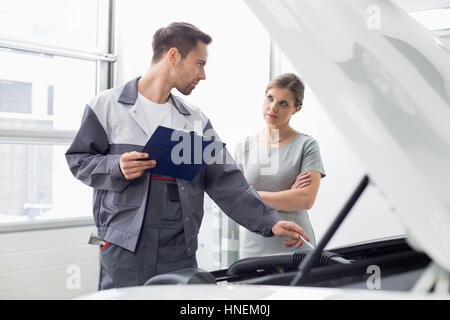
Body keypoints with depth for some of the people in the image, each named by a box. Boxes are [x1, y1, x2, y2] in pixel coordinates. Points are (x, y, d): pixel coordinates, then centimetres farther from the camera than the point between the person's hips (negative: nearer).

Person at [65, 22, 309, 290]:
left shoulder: (196, 120, 13)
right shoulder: (108, 105, 3)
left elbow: (226, 180, 8)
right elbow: (78, 159, 6)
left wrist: (270, 222, -1)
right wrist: (116, 168, -15)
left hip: (181, 251, 4)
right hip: (124, 248, -4)